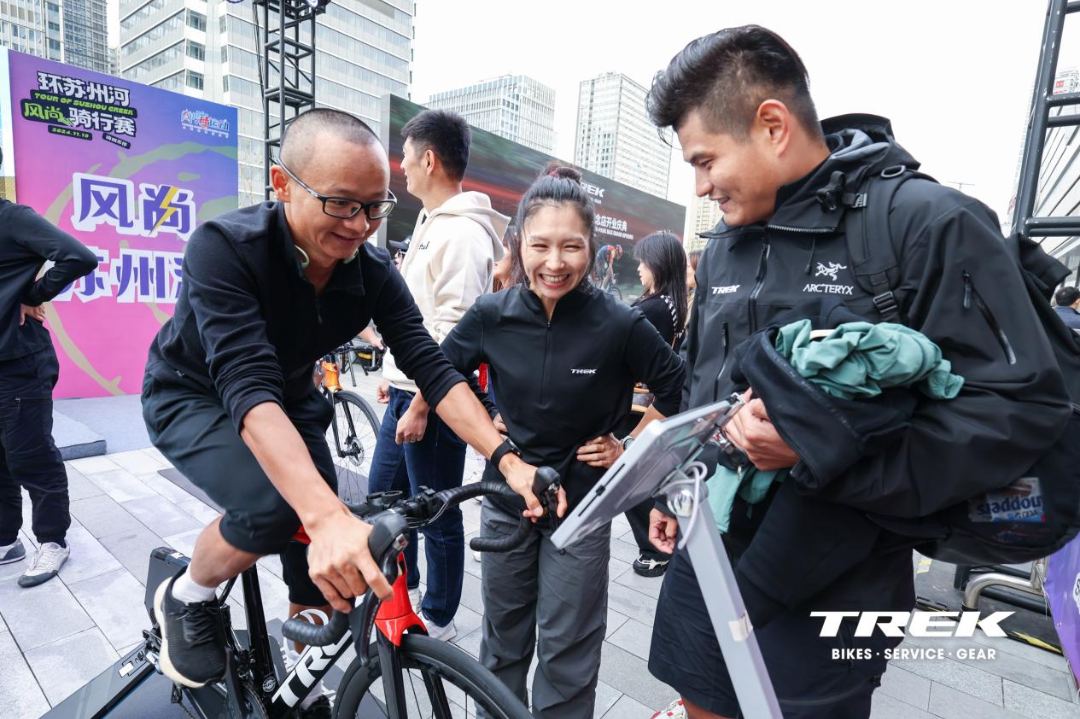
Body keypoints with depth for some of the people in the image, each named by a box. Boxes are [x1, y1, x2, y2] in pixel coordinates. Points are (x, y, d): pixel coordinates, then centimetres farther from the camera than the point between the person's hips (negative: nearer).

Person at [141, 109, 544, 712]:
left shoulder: (374, 272, -19)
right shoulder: (224, 246, -32)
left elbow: (432, 367, -23)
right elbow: (248, 389, -43)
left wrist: (509, 459, -35)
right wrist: (327, 514, -56)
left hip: (290, 399, 4)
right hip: (195, 396, -4)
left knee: (326, 569, -2)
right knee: (275, 508, -32)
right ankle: (188, 598, 3)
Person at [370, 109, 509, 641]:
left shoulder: (463, 233, -17)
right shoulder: (431, 222, 15)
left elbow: (454, 332, -23)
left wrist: (422, 406, -21)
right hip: (408, 387, 10)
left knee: (436, 513, 6)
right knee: (383, 492, 21)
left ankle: (438, 618, 28)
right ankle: (404, 588, 43)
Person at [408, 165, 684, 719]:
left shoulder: (619, 325, -19)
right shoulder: (493, 314, -12)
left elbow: (675, 388, -5)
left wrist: (630, 449, -5)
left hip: (581, 506, -2)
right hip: (505, 497, 3)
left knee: (566, 651, 15)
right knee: (502, 638, 24)